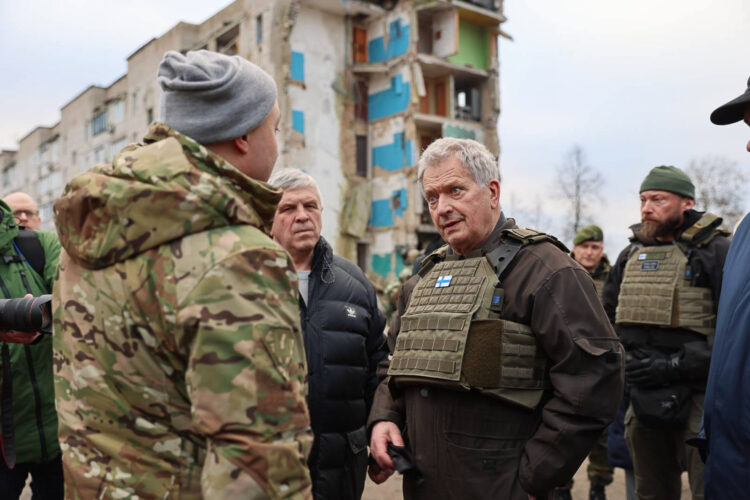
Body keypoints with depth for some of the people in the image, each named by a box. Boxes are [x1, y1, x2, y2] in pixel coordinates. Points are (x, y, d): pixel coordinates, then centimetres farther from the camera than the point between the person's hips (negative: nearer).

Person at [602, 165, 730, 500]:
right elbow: (605, 318, 20)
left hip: (697, 398, -5)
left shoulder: (714, 250, -7)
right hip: (643, 397, 6)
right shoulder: (631, 255, 12)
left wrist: (676, 366, -19)